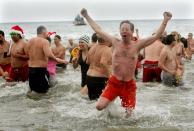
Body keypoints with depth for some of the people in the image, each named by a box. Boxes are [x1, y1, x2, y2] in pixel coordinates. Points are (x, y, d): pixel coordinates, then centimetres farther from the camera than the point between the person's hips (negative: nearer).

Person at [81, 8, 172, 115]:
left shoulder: (137, 45, -2)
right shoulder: (115, 42, 0)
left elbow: (156, 36, -6)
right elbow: (98, 30, 6)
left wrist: (165, 20, -15)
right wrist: (86, 16, 10)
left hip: (129, 84, 0)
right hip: (114, 82, 0)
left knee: (128, 113, 3)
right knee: (99, 106, -13)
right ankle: (110, 101, 22)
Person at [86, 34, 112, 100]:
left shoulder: (93, 47, 8)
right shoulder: (107, 50, -15)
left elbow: (88, 62, 18)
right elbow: (103, 63, -30)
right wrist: (109, 76, -23)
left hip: (89, 77, 8)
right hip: (100, 79, -8)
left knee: (92, 99, 15)